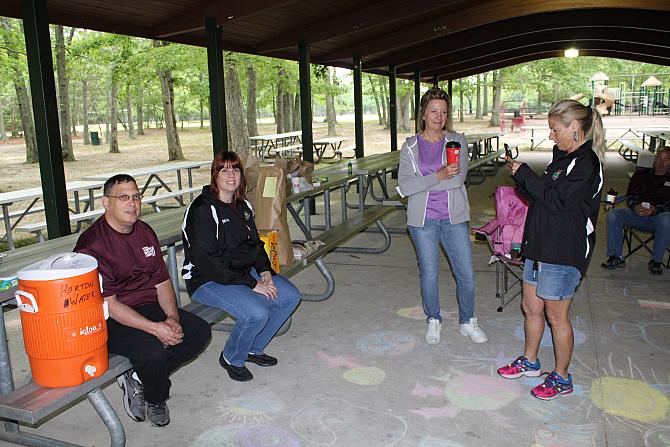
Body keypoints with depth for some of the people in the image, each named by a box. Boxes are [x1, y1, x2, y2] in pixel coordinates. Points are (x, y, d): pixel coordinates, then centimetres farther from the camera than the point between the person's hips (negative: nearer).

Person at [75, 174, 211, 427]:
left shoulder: (144, 232, 9)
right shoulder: (92, 244, -15)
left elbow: (162, 281, 10)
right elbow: (107, 303, -20)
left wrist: (172, 317, -9)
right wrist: (154, 328, -26)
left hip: (151, 308, 8)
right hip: (111, 320, -7)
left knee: (200, 331, -8)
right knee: (153, 349, -32)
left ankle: (138, 378, 0)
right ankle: (155, 400, 2)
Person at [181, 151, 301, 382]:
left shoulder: (242, 206, 10)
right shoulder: (202, 210, -17)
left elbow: (255, 243, 18)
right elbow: (208, 261, -23)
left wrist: (265, 270, -3)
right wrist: (252, 285, -23)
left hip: (245, 272, 9)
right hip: (209, 281, -8)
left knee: (291, 296, -4)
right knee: (257, 313, -29)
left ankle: (253, 348, 13)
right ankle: (231, 358, 2)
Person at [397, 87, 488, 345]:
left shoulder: (457, 141, 0)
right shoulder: (410, 146, 0)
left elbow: (459, 178, -15)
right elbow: (404, 186, -12)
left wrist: (421, 183, -15)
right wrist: (438, 176, -21)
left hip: (453, 217, 1)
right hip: (423, 219, 0)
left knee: (466, 274, 5)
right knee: (429, 274, 9)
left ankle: (467, 321, 27)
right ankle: (433, 321, 31)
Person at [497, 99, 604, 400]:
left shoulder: (585, 162, -16)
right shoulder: (563, 157, 13)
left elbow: (557, 200, -23)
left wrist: (524, 174, -16)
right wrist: (521, 177, -1)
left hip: (564, 254, -9)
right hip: (540, 246, 9)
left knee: (556, 317, 4)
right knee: (530, 307, 18)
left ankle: (561, 378, 22)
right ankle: (529, 362, 37)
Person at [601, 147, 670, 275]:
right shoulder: (641, 174, 20)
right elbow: (630, 195, 10)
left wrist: (656, 210, -23)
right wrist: (635, 206, -13)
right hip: (638, 214, 3)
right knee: (613, 214, -23)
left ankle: (656, 261, -22)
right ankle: (616, 257, -18)